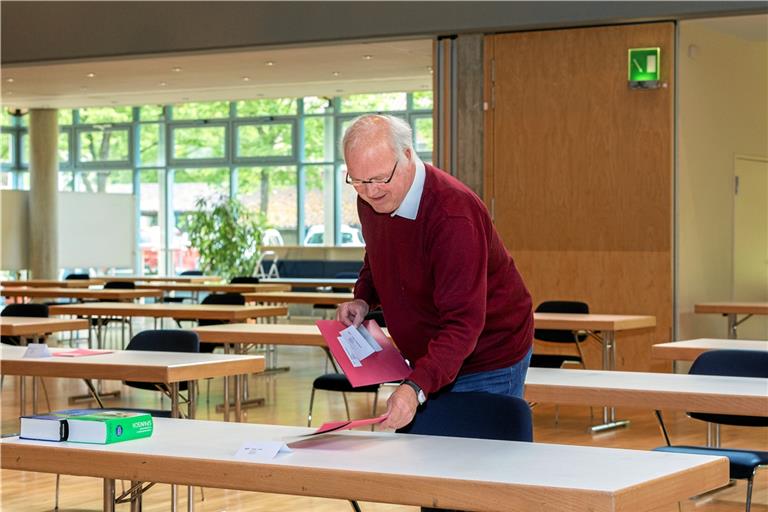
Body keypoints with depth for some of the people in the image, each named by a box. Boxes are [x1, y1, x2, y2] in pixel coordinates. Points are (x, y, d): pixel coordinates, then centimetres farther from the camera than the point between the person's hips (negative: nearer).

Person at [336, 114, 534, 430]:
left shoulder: (453, 217, -30)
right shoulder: (370, 200, -4)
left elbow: (464, 323, -36)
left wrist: (416, 388, -48)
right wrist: (363, 299, -2)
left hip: (486, 363, -7)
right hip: (429, 358, 7)